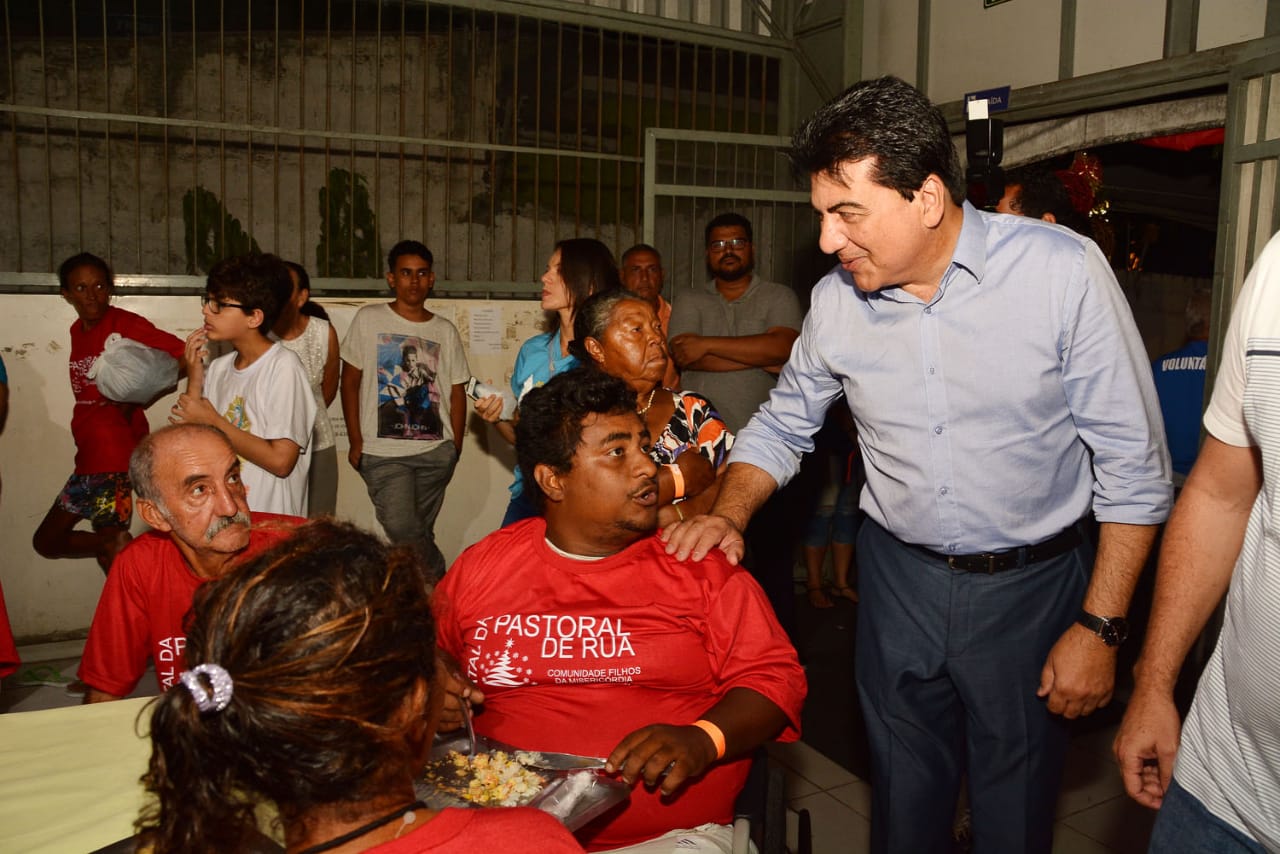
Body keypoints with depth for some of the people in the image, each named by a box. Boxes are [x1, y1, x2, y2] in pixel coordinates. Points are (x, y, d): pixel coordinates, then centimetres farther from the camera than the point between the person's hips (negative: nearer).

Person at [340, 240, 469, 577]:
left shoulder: (445, 330, 8)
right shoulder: (369, 319, 3)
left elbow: (457, 392, 10)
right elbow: (350, 381, 5)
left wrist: (455, 449, 4)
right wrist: (356, 442, 0)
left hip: (436, 451, 2)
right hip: (383, 453, -2)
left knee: (419, 531, 6)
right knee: (402, 529, -16)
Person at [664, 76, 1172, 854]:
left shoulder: (1063, 270, -17)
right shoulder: (836, 300, -7)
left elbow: (1132, 466, -12)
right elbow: (783, 425, 8)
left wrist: (1100, 626, -12)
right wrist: (731, 514, -9)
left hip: (1031, 585, -2)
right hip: (899, 577, 3)